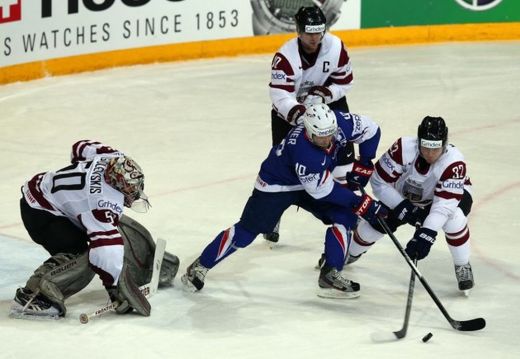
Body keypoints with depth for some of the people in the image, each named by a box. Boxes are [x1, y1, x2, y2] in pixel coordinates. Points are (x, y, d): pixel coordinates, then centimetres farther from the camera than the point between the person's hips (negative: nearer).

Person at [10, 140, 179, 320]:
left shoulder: (117, 160, -16)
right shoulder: (104, 203, -40)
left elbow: (81, 147, 4)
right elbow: (106, 245, -42)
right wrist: (114, 287, -36)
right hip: (40, 211, -10)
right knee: (81, 254, -30)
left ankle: (151, 268, 35)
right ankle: (31, 296, -30)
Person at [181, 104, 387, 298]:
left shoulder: (340, 123, -25)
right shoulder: (302, 150, -41)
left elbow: (370, 129, -6)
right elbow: (322, 190, -31)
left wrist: (364, 164, -7)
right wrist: (359, 203, -28)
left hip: (314, 181, 7)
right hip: (276, 184, -7)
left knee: (345, 217, -10)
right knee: (246, 231, -8)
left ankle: (330, 276, -5)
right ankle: (200, 267, 7)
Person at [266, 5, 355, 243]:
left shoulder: (336, 47, -20)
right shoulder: (285, 57, -30)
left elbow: (344, 82, -9)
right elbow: (281, 97, -34)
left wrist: (324, 94, -26)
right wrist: (299, 115, -50)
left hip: (329, 101, 3)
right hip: (289, 108, -3)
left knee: (343, 150, -5)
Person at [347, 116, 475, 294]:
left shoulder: (454, 161, -39)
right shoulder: (404, 148, -35)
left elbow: (445, 202, -44)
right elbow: (379, 181, -27)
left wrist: (426, 233, -55)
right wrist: (402, 208, -33)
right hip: (403, 196, 2)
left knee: (454, 218, -32)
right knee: (376, 222, -8)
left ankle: (463, 267, -5)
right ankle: (351, 253, 27)